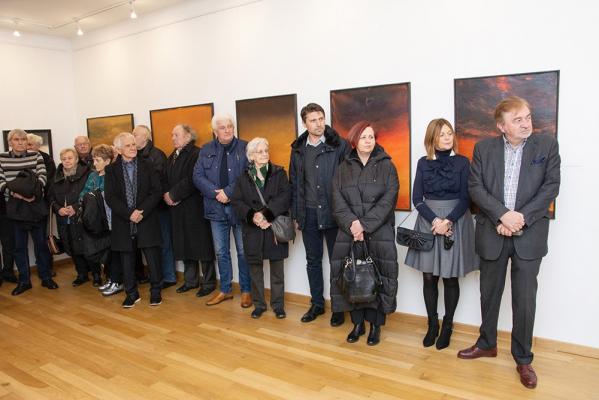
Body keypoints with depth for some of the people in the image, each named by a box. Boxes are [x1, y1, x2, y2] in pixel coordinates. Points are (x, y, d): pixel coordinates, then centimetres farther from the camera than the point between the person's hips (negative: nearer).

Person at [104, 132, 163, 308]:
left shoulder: (147, 166, 3)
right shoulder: (111, 170, 5)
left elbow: (156, 191, -3)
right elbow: (110, 197, -3)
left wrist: (141, 211, -14)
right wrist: (129, 213, -15)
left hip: (147, 220, -1)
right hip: (123, 222, 1)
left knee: (153, 258, 1)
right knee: (127, 260, 8)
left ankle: (155, 292, 17)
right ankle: (131, 293, 23)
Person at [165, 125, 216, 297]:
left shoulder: (196, 154, -11)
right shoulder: (171, 157, 16)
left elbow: (191, 180, -20)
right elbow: (166, 180, 13)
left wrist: (173, 195, -13)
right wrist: (167, 194, -6)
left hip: (195, 207, -8)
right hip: (177, 208, 8)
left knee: (201, 243, 0)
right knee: (184, 244, 13)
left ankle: (208, 282, 10)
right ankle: (191, 280, 26)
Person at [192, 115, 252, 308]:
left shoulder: (245, 148, -2)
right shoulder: (206, 150, 8)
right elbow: (197, 176, 0)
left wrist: (228, 192, -18)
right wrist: (216, 193, -14)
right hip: (216, 208, 4)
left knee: (243, 252, 5)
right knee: (221, 252, 13)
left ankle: (246, 290, 20)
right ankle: (225, 290, 27)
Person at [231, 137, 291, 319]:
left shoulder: (279, 173, 2)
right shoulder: (244, 177, 8)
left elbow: (285, 196, -10)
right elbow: (236, 202, 1)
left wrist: (265, 213, -19)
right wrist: (252, 216, -16)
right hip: (253, 230, 2)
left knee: (277, 269, 5)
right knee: (255, 268, 9)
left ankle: (278, 304, 19)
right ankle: (259, 304, 24)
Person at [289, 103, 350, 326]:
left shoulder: (340, 145, -7)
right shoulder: (298, 149, 6)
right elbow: (294, 183, 10)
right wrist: (296, 214, 8)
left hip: (333, 212, -4)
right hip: (309, 213, 4)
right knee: (313, 261, 14)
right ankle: (317, 304, 29)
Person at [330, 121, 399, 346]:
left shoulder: (386, 166, 2)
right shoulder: (344, 168, 9)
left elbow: (388, 201, -7)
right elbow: (338, 202, 1)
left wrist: (365, 224, -15)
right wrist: (352, 224, -15)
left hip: (379, 233, -2)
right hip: (349, 233, 2)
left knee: (377, 277, 0)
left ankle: (375, 325, 16)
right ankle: (358, 323, 20)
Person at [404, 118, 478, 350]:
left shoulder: (462, 162, 0)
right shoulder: (423, 163, 4)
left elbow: (465, 199, -4)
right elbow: (417, 198, 0)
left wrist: (448, 221, -17)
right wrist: (434, 220, -14)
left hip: (456, 223, -1)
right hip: (428, 222, 2)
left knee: (450, 278, 5)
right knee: (429, 277, 4)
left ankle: (447, 326, 20)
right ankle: (432, 324, 19)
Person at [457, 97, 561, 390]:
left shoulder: (547, 145, 1)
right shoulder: (483, 148, 2)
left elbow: (551, 187, -5)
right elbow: (475, 187, -5)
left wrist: (521, 217, -16)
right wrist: (503, 215, -17)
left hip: (529, 234, -1)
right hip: (492, 232, 1)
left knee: (525, 299, 4)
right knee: (489, 293, 15)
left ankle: (523, 359, 22)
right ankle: (487, 343, 35)